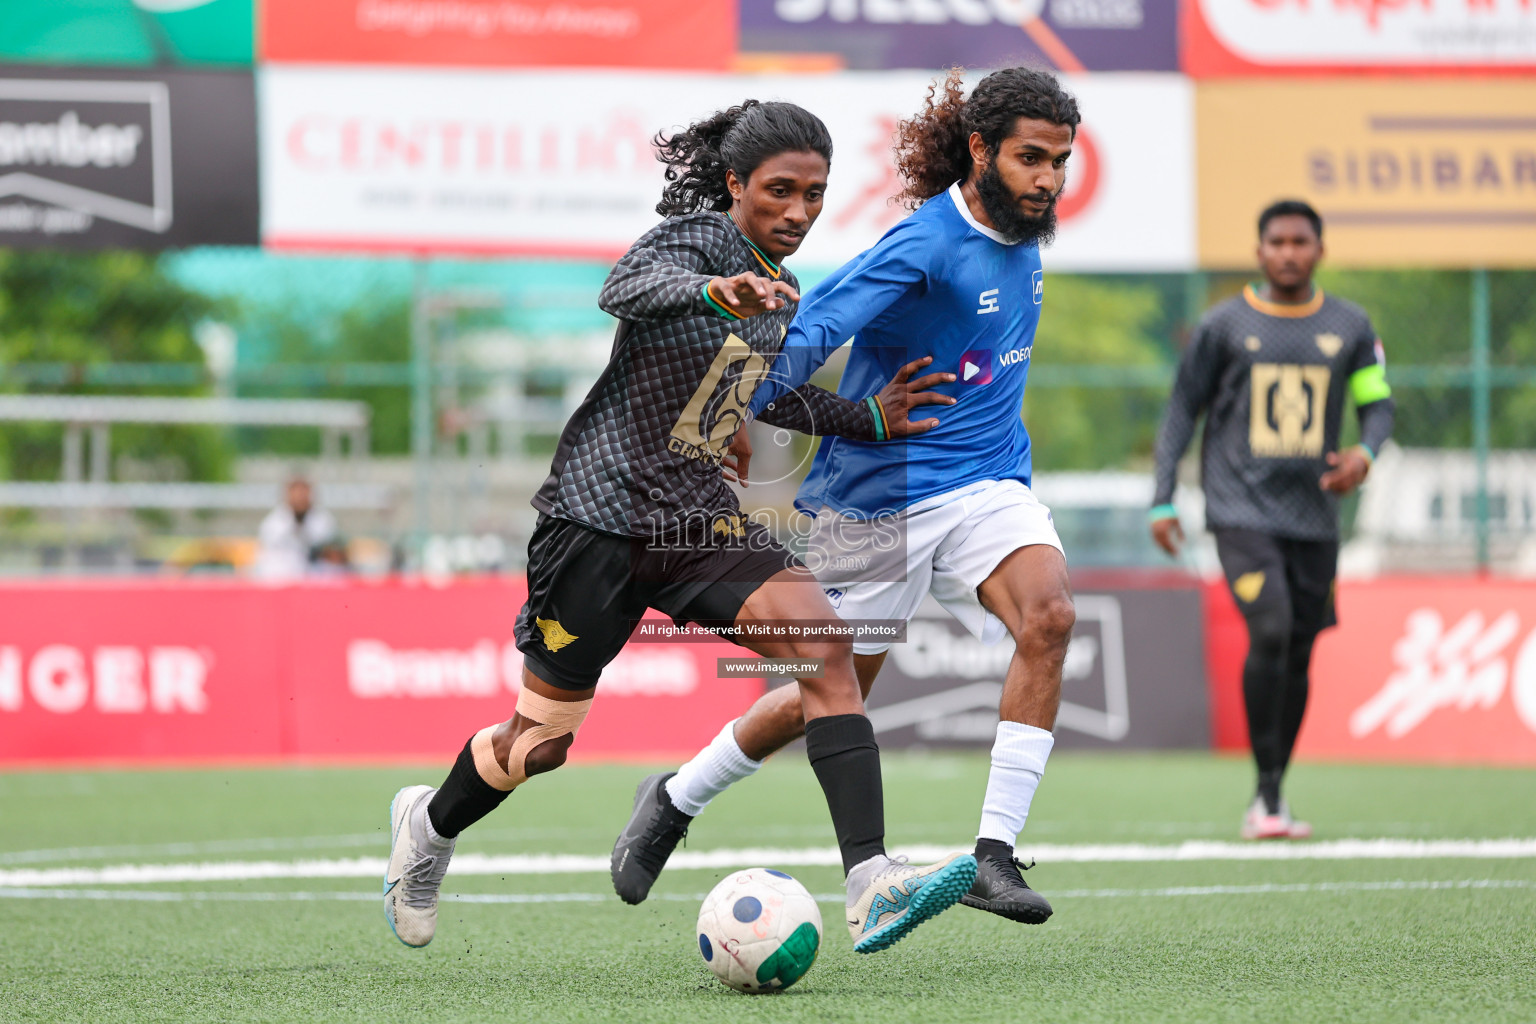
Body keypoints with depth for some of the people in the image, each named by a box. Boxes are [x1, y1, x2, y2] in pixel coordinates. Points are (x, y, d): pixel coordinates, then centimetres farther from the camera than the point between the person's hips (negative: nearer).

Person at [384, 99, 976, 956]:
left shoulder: (785, 298, 11)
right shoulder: (698, 236, -11)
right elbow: (627, 289, -34)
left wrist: (871, 420, 17)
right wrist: (712, 292, -55)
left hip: (702, 526, 6)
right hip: (604, 512, -6)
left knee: (824, 644, -21)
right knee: (542, 741, 6)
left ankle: (871, 885, -30)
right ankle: (432, 821, 40)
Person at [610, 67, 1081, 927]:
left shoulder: (1020, 234, 5)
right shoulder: (928, 247, -21)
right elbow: (812, 331, -29)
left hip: (985, 483, 6)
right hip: (883, 494, -6)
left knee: (1049, 615, -24)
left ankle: (994, 853, -21)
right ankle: (678, 800, 35)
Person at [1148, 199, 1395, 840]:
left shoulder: (1349, 327, 7)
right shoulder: (1224, 325, 1)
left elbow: (1377, 403, 12)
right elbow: (1183, 411, 6)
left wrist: (1365, 451, -10)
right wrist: (1162, 500, 1)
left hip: (1314, 517, 4)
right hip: (1241, 510, -4)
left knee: (1297, 657, 6)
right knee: (1270, 632, -21)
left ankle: (1270, 801, 20)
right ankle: (1267, 793, -14)